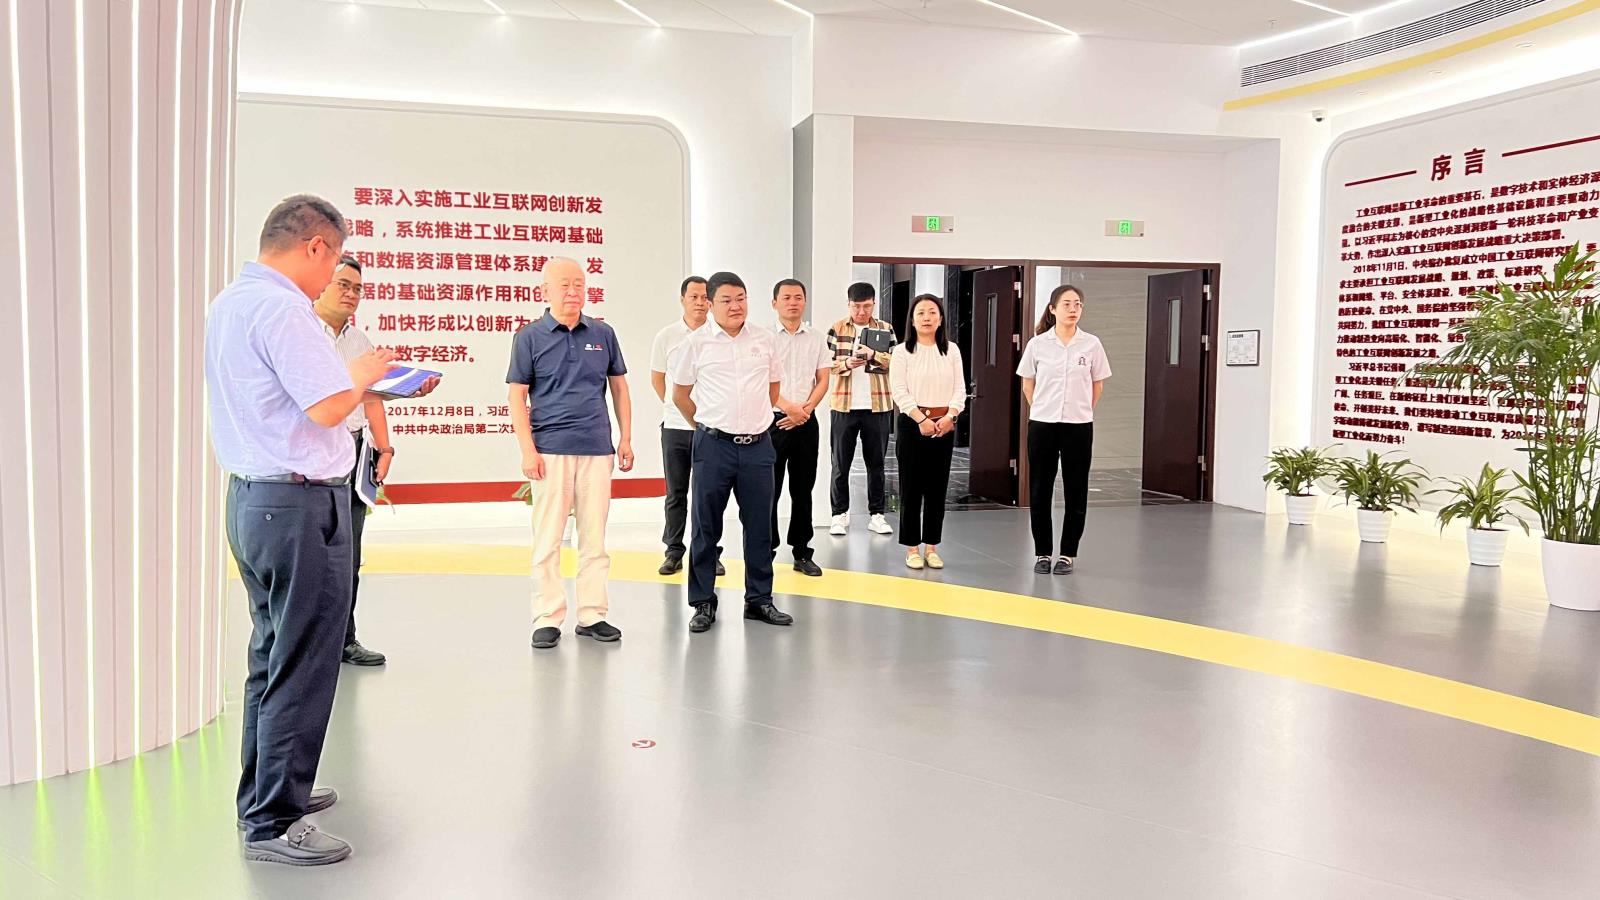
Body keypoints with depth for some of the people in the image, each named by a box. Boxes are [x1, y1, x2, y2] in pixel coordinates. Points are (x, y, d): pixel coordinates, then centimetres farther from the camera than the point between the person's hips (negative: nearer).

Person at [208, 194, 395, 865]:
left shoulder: (229, 302, 13)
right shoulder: (281, 309, -18)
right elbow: (329, 406, -24)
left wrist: (352, 377, 16)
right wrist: (363, 373, -5)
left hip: (249, 497, 11)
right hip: (300, 505, -11)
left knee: (273, 653, 20)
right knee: (302, 665, -2)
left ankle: (268, 792, 33)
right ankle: (273, 823, 6)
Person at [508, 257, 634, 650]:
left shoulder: (603, 334, 9)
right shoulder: (530, 336, 0)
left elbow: (619, 387, 15)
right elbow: (517, 396, -1)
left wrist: (626, 438, 9)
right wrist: (528, 450, -8)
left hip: (597, 449, 3)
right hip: (551, 450, -3)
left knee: (594, 537, 8)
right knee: (548, 539, 1)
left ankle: (592, 615, 16)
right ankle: (547, 619, 10)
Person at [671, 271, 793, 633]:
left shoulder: (766, 340, 6)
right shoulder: (697, 342, -1)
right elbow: (680, 394, 9)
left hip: (758, 444, 2)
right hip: (713, 445, -2)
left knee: (759, 526, 9)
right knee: (705, 527, 3)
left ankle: (759, 599, 21)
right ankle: (703, 603, 13)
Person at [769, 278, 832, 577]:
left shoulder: (816, 338, 9)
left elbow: (823, 380, 6)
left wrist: (804, 409, -8)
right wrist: (788, 408, -14)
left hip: (806, 421, 3)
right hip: (773, 421, -3)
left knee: (803, 489, 9)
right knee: (769, 488, -1)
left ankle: (802, 552, 17)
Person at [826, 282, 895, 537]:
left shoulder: (885, 329, 7)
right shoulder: (836, 329, 3)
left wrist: (873, 355, -20)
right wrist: (846, 364, -20)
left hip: (877, 405, 1)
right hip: (844, 405, -1)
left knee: (876, 463, 8)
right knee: (841, 463, 4)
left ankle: (876, 514, 16)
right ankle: (840, 514, 14)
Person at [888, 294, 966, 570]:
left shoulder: (951, 350, 8)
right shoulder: (902, 351, -1)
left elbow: (959, 388, 4)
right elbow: (899, 391, -8)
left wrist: (949, 416, -11)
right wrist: (922, 419, -17)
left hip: (944, 424, 3)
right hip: (912, 423, -3)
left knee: (937, 487, 6)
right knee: (911, 488, 1)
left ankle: (931, 547, 14)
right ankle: (912, 548, 9)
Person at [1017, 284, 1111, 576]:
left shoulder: (1091, 344, -1)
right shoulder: (1037, 344, -1)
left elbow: (1097, 385, 10)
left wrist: (1082, 411, 12)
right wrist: (1042, 409, 11)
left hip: (1079, 428, 0)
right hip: (1042, 426, 0)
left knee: (1076, 493, 5)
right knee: (1039, 492, 4)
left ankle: (1068, 554, 16)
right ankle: (1042, 553, 15)